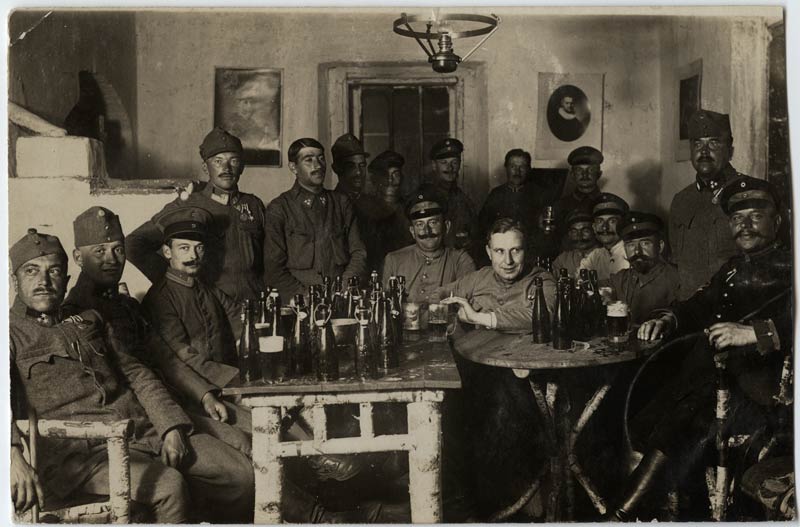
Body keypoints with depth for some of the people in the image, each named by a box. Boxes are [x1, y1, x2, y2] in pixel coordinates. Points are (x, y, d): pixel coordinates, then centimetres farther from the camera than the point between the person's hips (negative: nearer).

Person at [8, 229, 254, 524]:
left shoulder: (87, 322, 23)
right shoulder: (12, 334, 5)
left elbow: (136, 375, 18)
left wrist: (171, 428, 3)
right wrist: (13, 456, -33)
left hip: (147, 432, 6)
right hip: (85, 450, -6)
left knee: (240, 472, -3)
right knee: (168, 486, -32)